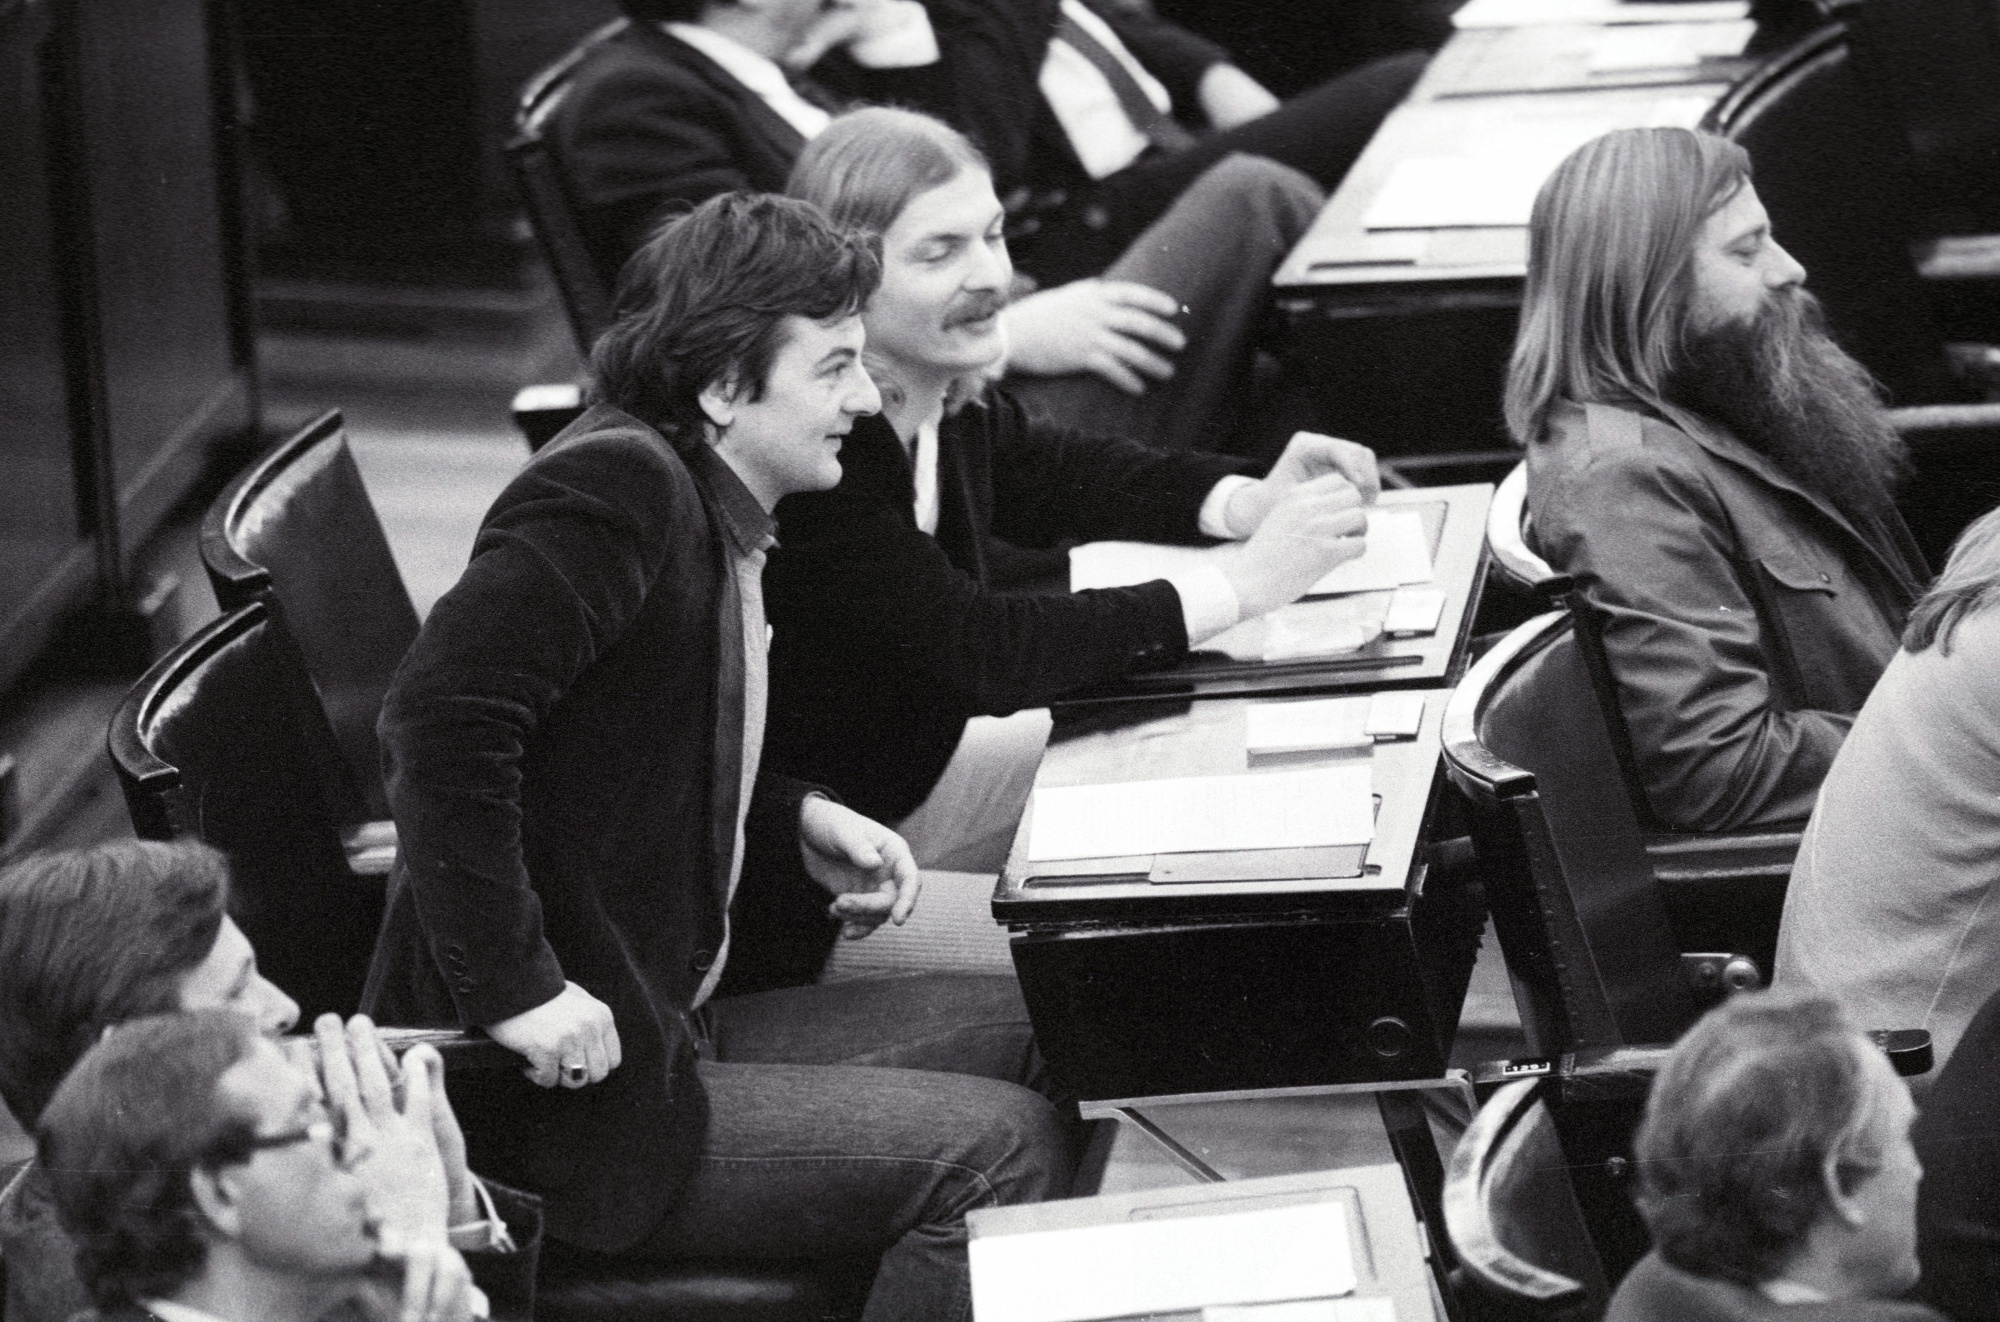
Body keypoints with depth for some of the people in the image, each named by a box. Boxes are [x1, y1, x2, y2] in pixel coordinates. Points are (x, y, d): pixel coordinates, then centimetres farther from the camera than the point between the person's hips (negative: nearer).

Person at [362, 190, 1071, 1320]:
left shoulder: (711, 510, 13)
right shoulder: (615, 486, -19)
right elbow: (448, 714, -31)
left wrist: (799, 823, 7)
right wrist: (518, 987, -30)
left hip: (669, 1024, 10)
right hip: (556, 1099, -10)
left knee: (1022, 1029, 11)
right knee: (1001, 1150, -13)